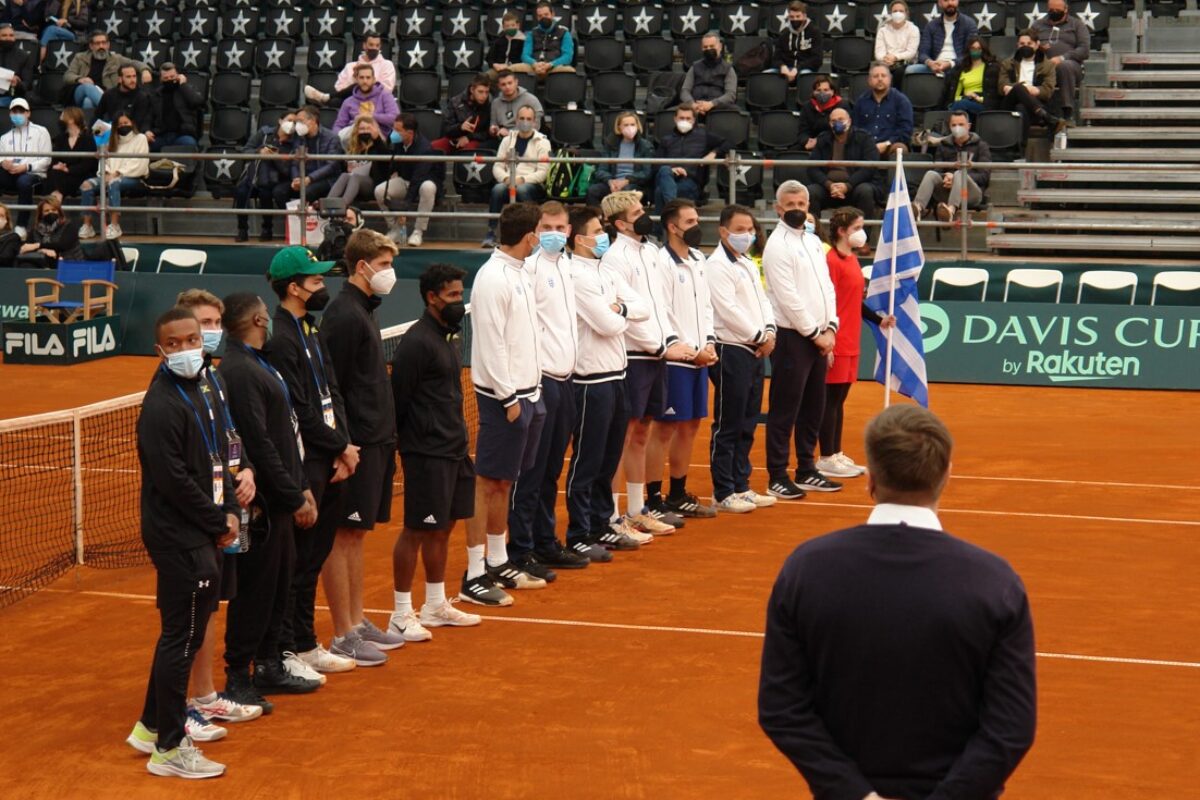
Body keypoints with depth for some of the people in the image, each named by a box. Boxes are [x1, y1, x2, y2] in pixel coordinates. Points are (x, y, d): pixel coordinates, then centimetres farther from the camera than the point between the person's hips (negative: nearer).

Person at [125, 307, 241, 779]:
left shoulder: (196, 395, 12)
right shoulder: (162, 407, -17)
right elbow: (174, 480, -21)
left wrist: (230, 511, 4)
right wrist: (218, 522, -13)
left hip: (200, 537, 9)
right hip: (179, 540, -9)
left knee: (181, 634, 17)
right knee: (182, 638, -2)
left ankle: (151, 728, 30)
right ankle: (169, 749, 8)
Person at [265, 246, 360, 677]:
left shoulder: (310, 331, 15)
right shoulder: (280, 339, -16)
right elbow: (299, 412, -18)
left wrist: (344, 447, 2)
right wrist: (341, 446, -9)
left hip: (328, 463, 9)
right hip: (302, 466, -9)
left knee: (314, 556, 15)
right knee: (297, 560, -3)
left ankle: (305, 644, 25)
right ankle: (285, 652, 6)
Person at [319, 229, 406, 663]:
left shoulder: (364, 309, 14)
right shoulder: (344, 315, -15)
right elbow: (330, 387, -19)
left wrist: (383, 437, 17)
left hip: (375, 442, 10)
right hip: (356, 445, -10)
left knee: (357, 532, 15)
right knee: (342, 535, -2)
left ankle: (358, 622, 24)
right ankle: (343, 636, 3)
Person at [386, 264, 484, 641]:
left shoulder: (447, 336, 14)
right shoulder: (417, 341, -15)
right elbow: (398, 397, -16)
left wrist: (461, 437, 17)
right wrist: (401, 440, -14)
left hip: (454, 450, 9)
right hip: (426, 453, -9)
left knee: (444, 527, 15)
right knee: (416, 530, -3)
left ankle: (436, 605, 25)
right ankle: (401, 615, 5)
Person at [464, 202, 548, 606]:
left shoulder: (519, 271, 12)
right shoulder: (493, 278, -16)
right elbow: (490, 344, -18)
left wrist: (531, 391, 13)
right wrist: (508, 398, -17)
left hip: (527, 393, 9)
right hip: (504, 397, -9)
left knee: (504, 482, 15)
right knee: (487, 484, -4)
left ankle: (498, 563, 24)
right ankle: (474, 576, 1)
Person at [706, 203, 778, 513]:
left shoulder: (748, 264, 18)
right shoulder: (717, 265, -11)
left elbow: (762, 301, 17)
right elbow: (728, 311, -17)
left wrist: (769, 332, -1)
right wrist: (759, 337, -11)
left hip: (755, 351, 9)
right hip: (731, 351, -9)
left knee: (747, 425, 12)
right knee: (727, 426, -3)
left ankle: (741, 486, 20)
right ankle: (723, 493, 3)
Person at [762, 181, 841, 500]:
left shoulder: (813, 241, 15)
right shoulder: (777, 245, -10)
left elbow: (826, 287, 14)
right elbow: (788, 297, -15)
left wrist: (830, 328, 1)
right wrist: (814, 333, -12)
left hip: (819, 337, 8)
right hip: (791, 337, -8)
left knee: (813, 407, 12)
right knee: (785, 410, -4)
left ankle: (806, 471, 21)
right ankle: (777, 477, 1)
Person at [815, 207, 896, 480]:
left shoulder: (853, 260, 14)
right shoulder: (831, 260, -14)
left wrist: (878, 320, 15)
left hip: (851, 343, 9)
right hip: (836, 343, -9)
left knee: (839, 399, 14)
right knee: (831, 400, -2)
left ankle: (836, 454, 21)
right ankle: (826, 459, 5)